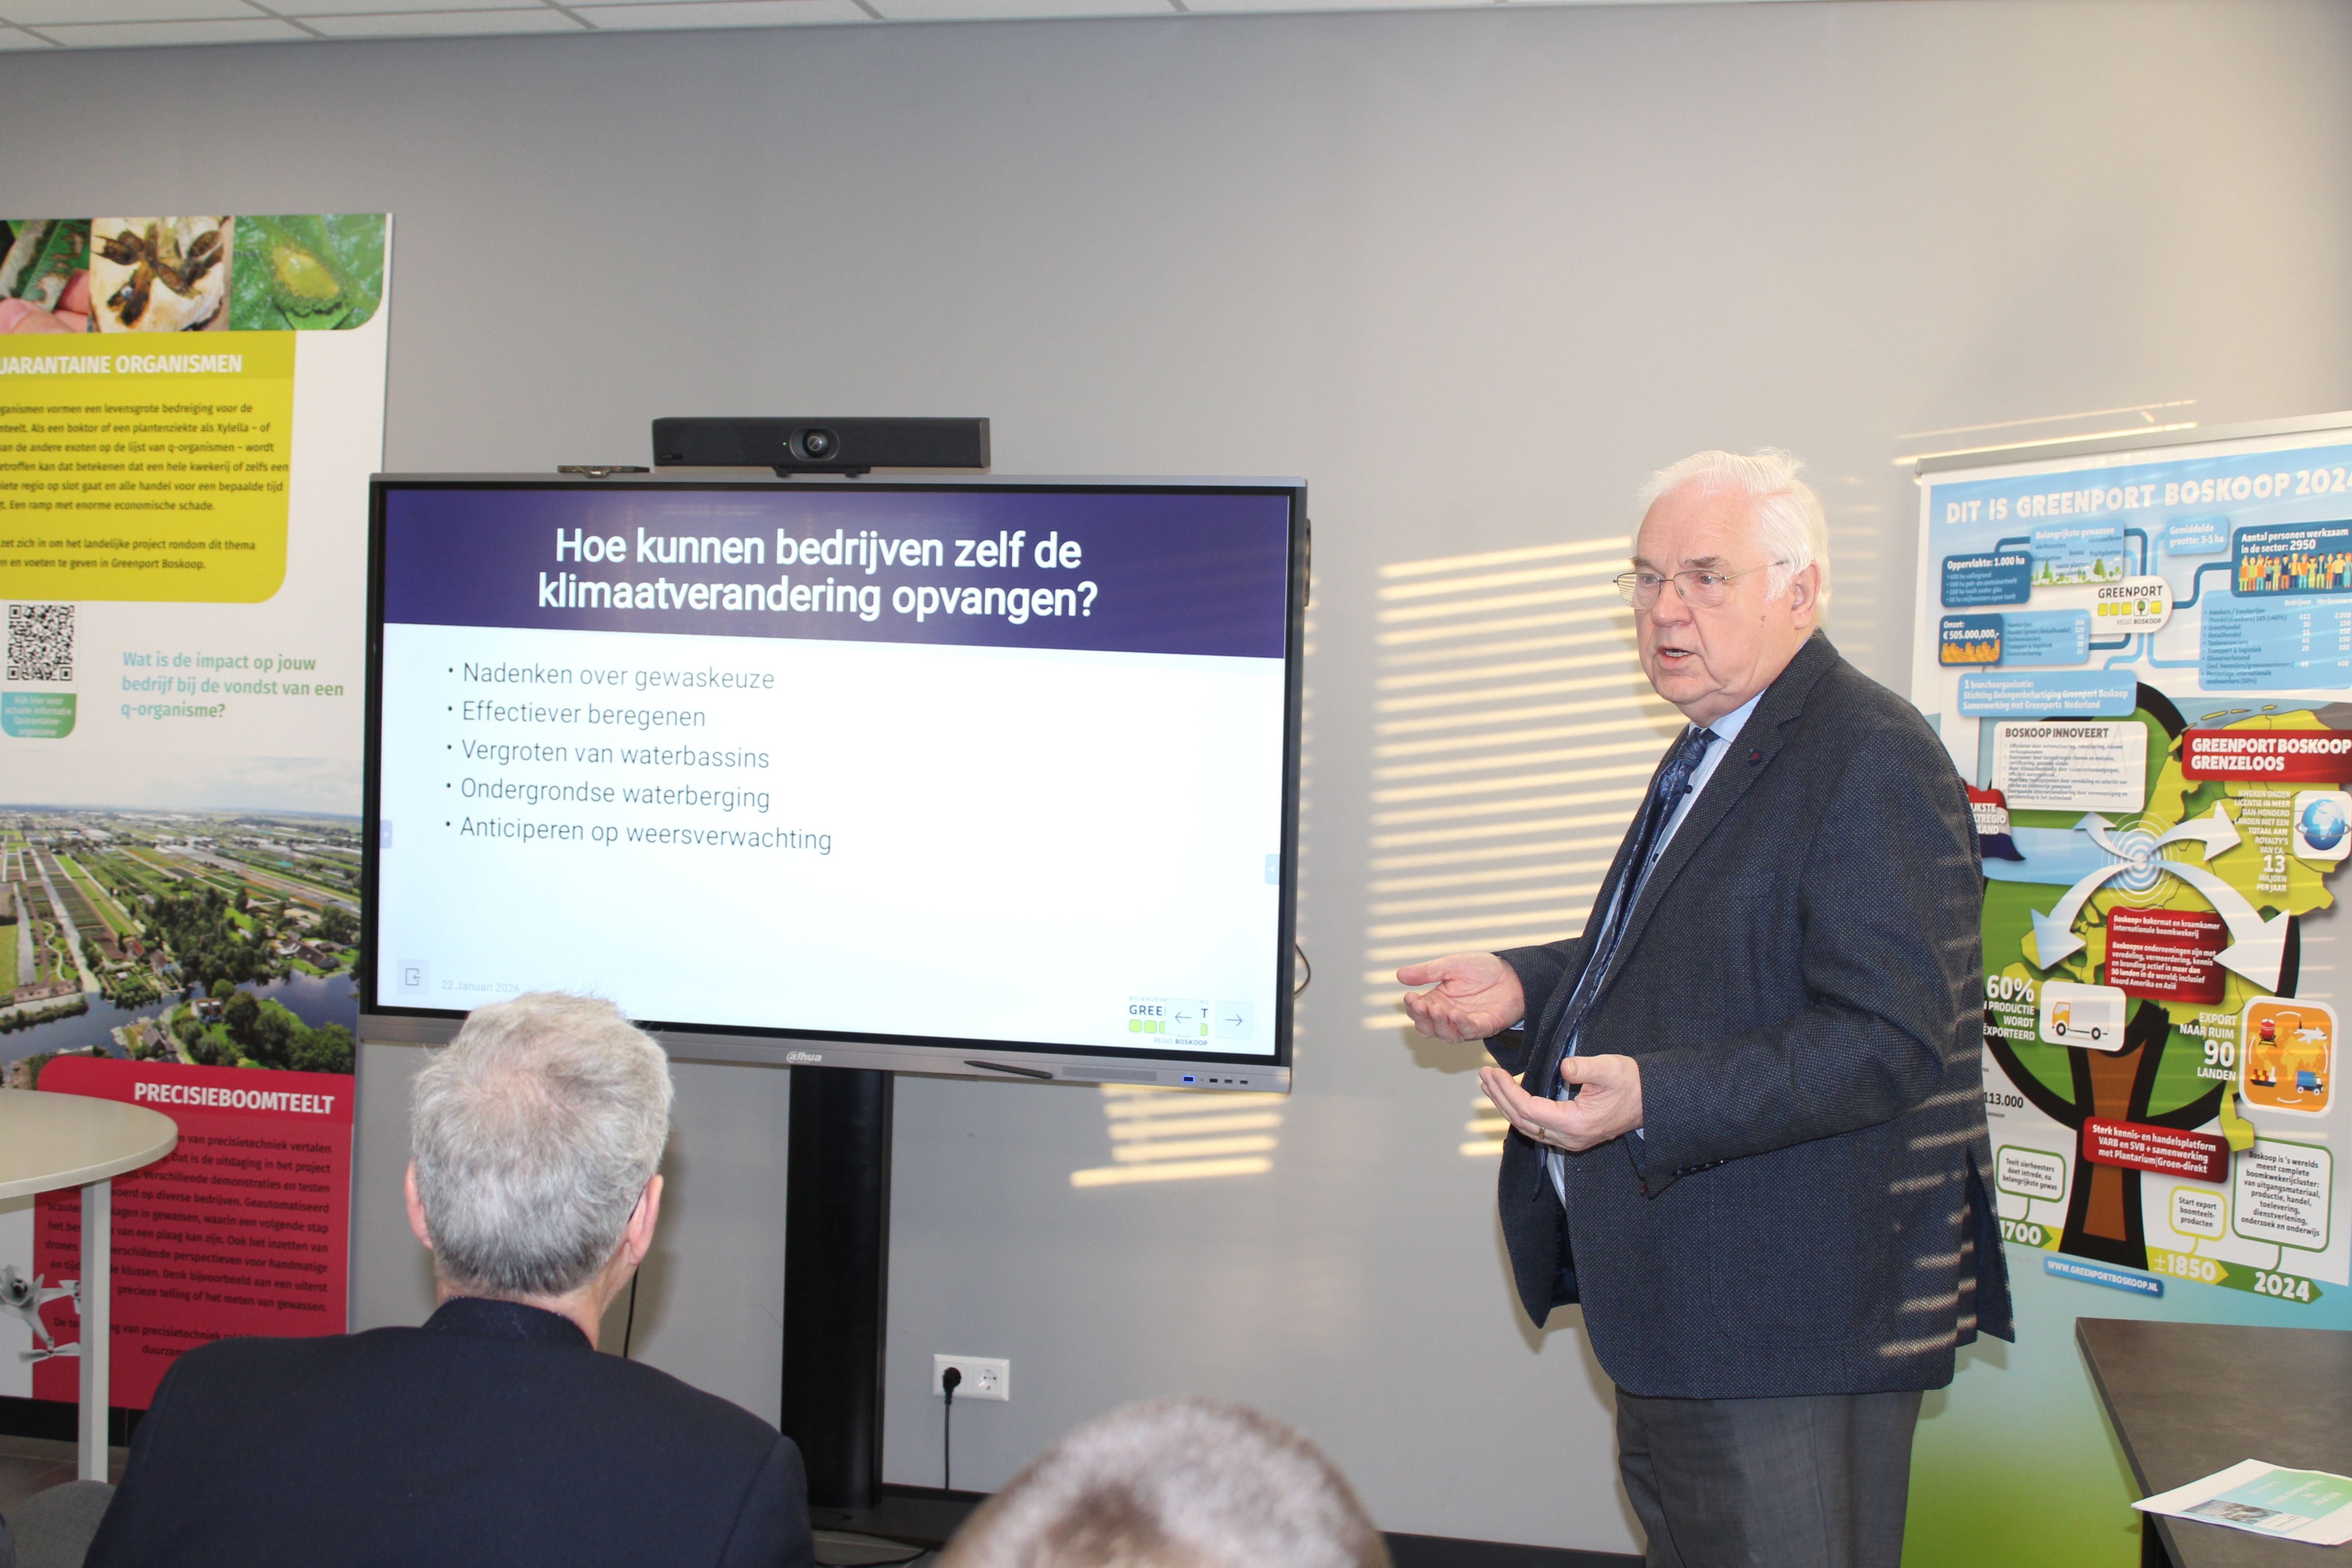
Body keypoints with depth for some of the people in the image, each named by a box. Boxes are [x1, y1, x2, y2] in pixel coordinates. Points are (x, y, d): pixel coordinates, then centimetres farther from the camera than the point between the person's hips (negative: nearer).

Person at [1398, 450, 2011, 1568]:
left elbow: (1890, 1042, -25)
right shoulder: (1711, 750, 15)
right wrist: (1527, 988, 12)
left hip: (1792, 1330, -10)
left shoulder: (1872, 760, -18)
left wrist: (1653, 1101, -34)